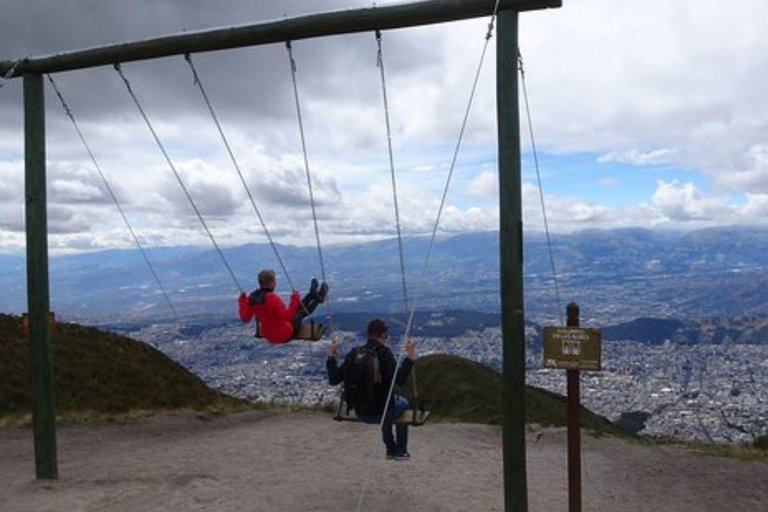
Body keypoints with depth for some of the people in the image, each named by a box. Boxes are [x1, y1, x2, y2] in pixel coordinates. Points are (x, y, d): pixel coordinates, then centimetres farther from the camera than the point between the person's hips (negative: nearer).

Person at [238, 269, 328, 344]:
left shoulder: (251, 298, -8)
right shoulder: (271, 298, -32)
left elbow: (245, 318, 3)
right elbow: (287, 316, -36)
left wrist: (242, 301, 10)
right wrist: (294, 300, -33)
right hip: (285, 335, -7)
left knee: (295, 310, 24)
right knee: (302, 312, 15)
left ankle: (312, 294, 42)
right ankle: (318, 298, 38)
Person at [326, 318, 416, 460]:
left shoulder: (354, 354, -3)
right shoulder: (383, 352, -17)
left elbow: (334, 380, 1)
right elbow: (399, 380, -28)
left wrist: (331, 357, 12)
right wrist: (410, 357, -23)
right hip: (380, 413, -5)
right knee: (404, 403, 29)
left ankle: (391, 449, 45)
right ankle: (401, 451, 33)